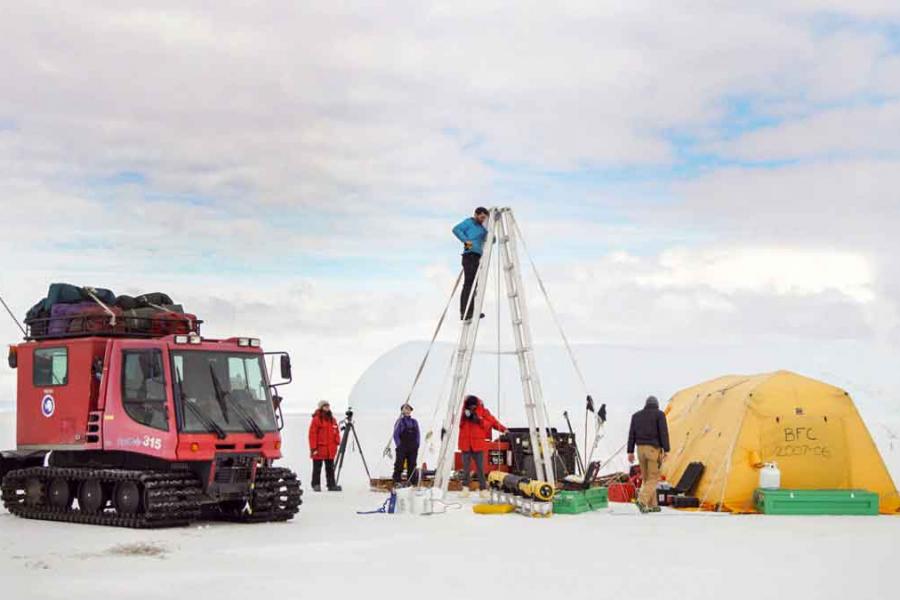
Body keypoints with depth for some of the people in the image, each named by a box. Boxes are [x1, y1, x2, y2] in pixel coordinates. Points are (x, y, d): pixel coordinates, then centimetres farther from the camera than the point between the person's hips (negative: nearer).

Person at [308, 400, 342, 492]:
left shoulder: (332, 419, 13)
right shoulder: (316, 419, -7)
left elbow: (336, 432, 19)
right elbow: (312, 434, -10)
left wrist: (337, 442, 7)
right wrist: (313, 447, -14)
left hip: (330, 450, 6)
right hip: (319, 449, -6)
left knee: (330, 468, 8)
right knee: (317, 468, 1)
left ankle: (331, 484, 11)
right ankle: (316, 485, 8)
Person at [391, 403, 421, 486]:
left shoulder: (414, 422, 15)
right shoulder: (400, 422, 3)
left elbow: (417, 435, 18)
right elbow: (395, 435, 0)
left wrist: (417, 445, 5)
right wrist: (399, 445, -8)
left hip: (413, 448, 4)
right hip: (402, 448, -4)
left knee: (412, 466, 4)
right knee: (399, 465, -7)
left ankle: (412, 482, 7)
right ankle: (397, 481, -4)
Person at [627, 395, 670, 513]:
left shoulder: (636, 415, 11)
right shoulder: (660, 414, -2)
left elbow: (631, 434, 8)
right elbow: (664, 432, -10)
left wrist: (630, 452, 8)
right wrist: (666, 451, -11)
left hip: (641, 449, 5)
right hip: (654, 449, -5)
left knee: (647, 477, 15)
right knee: (653, 479, -1)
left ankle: (652, 505, 14)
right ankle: (642, 501, -22)